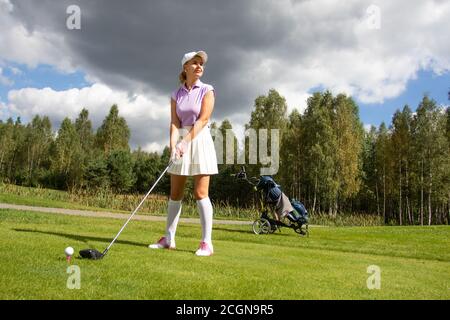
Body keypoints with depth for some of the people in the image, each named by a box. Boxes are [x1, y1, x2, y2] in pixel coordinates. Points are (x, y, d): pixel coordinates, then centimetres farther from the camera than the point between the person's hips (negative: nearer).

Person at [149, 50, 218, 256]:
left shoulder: (207, 91, -2)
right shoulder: (176, 94, 9)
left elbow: (202, 120, -12)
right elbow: (174, 122, -1)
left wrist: (185, 142, -20)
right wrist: (173, 144, -17)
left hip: (199, 141, -4)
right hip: (180, 142, 4)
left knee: (200, 193, -8)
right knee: (175, 193, 6)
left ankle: (206, 243, -3)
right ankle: (168, 239, 15)